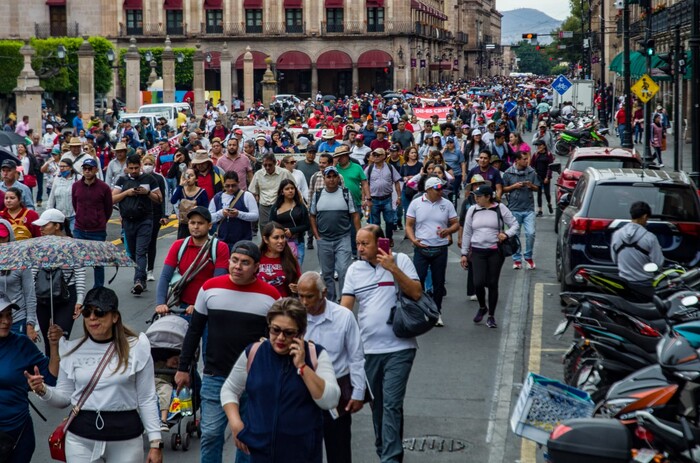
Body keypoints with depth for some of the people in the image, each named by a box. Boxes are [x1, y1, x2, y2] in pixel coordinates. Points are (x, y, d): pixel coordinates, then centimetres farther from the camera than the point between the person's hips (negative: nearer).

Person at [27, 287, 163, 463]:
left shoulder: (136, 347, -4)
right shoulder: (73, 349, 3)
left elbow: (147, 400, 0)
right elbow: (65, 397, 9)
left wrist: (155, 442, -1)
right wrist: (43, 391, -11)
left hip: (126, 440, -2)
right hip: (80, 438, 2)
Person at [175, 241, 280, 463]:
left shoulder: (270, 295, -5)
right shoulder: (210, 287, -1)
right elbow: (194, 330, 7)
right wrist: (183, 368, 8)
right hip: (214, 377, 1)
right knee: (210, 434, 3)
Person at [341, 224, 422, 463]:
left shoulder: (400, 260, -1)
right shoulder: (354, 269, 7)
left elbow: (416, 293, -9)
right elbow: (345, 307, 3)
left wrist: (393, 268, -17)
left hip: (399, 348, -4)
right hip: (368, 349, 4)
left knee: (391, 404, -10)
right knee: (376, 405, 12)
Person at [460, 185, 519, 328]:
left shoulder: (500, 209, -1)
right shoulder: (472, 210, 6)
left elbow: (514, 224, 4)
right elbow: (467, 233, 11)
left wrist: (506, 234, -16)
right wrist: (464, 253, 10)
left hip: (495, 251, -1)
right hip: (477, 251, 1)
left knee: (492, 283, 3)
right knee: (478, 283, -10)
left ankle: (491, 316, 16)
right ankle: (482, 307, 20)